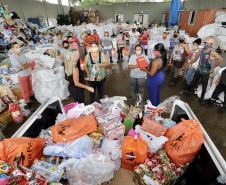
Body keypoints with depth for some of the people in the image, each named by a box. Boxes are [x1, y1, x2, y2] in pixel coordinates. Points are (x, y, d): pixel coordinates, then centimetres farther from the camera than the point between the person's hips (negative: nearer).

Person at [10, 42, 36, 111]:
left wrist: (24, 66, -21)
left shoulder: (22, 54, -1)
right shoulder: (12, 57, -19)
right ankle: (28, 104, 21)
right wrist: (28, 64, -10)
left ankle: (31, 97, 43)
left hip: (29, 74, 5)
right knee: (25, 90, 8)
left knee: (30, 87, 21)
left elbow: (30, 64, -6)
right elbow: (22, 67, -25)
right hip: (22, 76, -5)